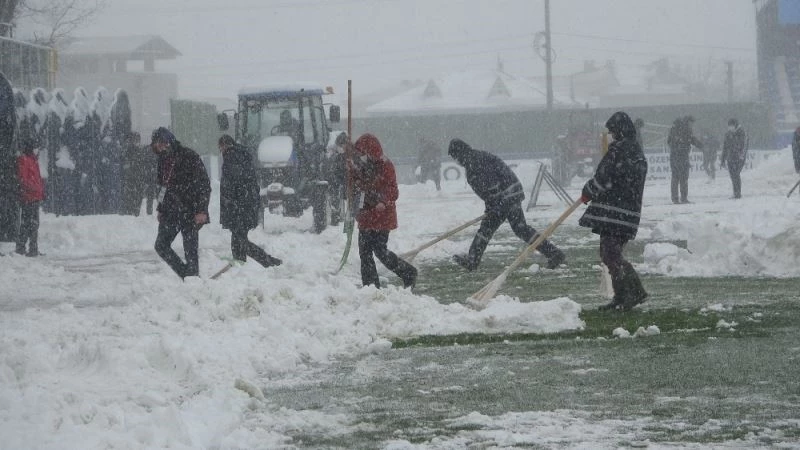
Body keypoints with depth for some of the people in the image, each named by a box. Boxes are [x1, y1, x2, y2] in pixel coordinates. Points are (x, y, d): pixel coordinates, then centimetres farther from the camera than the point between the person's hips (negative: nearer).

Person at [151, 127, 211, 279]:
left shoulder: (189, 157, -12)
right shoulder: (163, 160, 10)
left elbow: (204, 185, -12)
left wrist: (201, 210, -18)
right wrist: (160, 209, 17)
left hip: (190, 212, -7)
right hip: (171, 212, 7)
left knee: (190, 250, -7)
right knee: (161, 246, 5)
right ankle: (186, 275, 14)